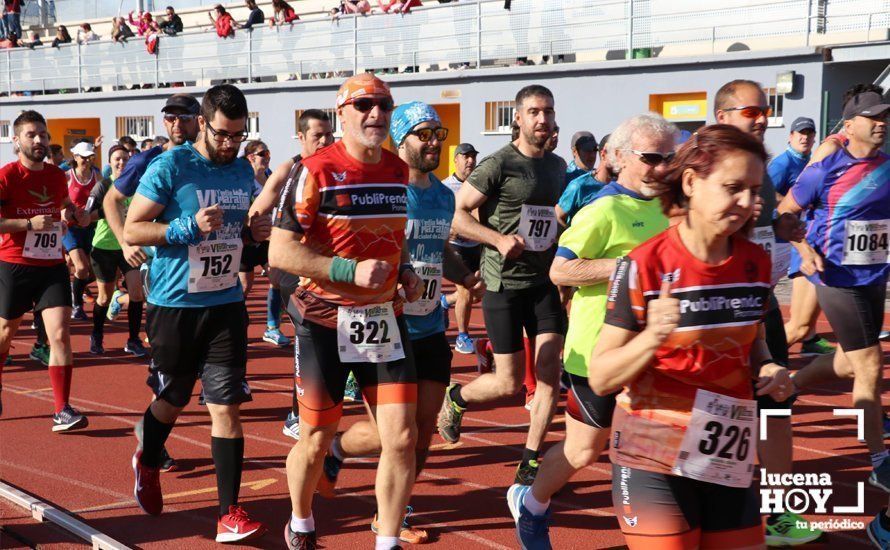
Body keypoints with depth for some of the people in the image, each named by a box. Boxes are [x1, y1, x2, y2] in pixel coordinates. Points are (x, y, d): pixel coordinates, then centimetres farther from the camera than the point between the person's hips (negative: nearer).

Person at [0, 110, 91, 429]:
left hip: (53, 266, 3)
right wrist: (29, 223, -24)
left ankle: (62, 411, -7)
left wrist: (77, 216, 9)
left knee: (61, 334, -10)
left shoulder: (57, 176, 6)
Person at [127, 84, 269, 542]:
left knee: (226, 406, -3)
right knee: (173, 400, 14)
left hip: (226, 305, 4)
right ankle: (147, 464, 46)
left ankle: (229, 514, 1)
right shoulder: (169, 167, -11)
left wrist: (253, 232, -1)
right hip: (174, 304, -3)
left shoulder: (243, 170, 7)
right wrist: (189, 227, -23)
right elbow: (132, 230, -11)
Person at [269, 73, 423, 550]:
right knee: (316, 441, 8)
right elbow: (280, 252, -16)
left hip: (384, 318, 5)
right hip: (326, 322, -4)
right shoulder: (316, 171, -12)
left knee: (402, 439, -2)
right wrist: (351, 271, -23)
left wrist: (405, 271, 4)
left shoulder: (399, 171, 7)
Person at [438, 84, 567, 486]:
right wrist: (500, 239, -24)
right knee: (510, 383, -1)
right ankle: (456, 398, 30)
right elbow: (458, 216, -11)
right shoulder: (498, 165, -11)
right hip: (504, 284, -6)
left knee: (550, 373, -1)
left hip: (544, 281, 6)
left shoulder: (558, 166, 10)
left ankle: (530, 464, 11)